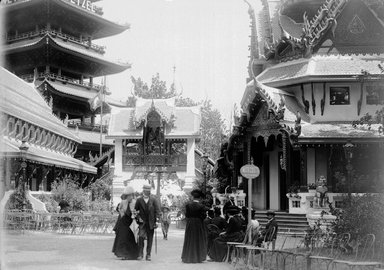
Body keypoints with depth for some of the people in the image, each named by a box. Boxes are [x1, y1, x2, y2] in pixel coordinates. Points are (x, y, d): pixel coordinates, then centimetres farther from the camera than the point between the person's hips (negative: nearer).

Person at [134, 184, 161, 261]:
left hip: (151, 222, 0)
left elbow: (157, 210, 0)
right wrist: (138, 217, -5)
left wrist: (157, 220, -8)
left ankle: (148, 255, 11)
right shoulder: (139, 200, 3)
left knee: (150, 239, 3)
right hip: (142, 222, 0)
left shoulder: (153, 199, 2)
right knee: (141, 237, -14)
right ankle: (140, 254, -5)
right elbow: (136, 210, 10)